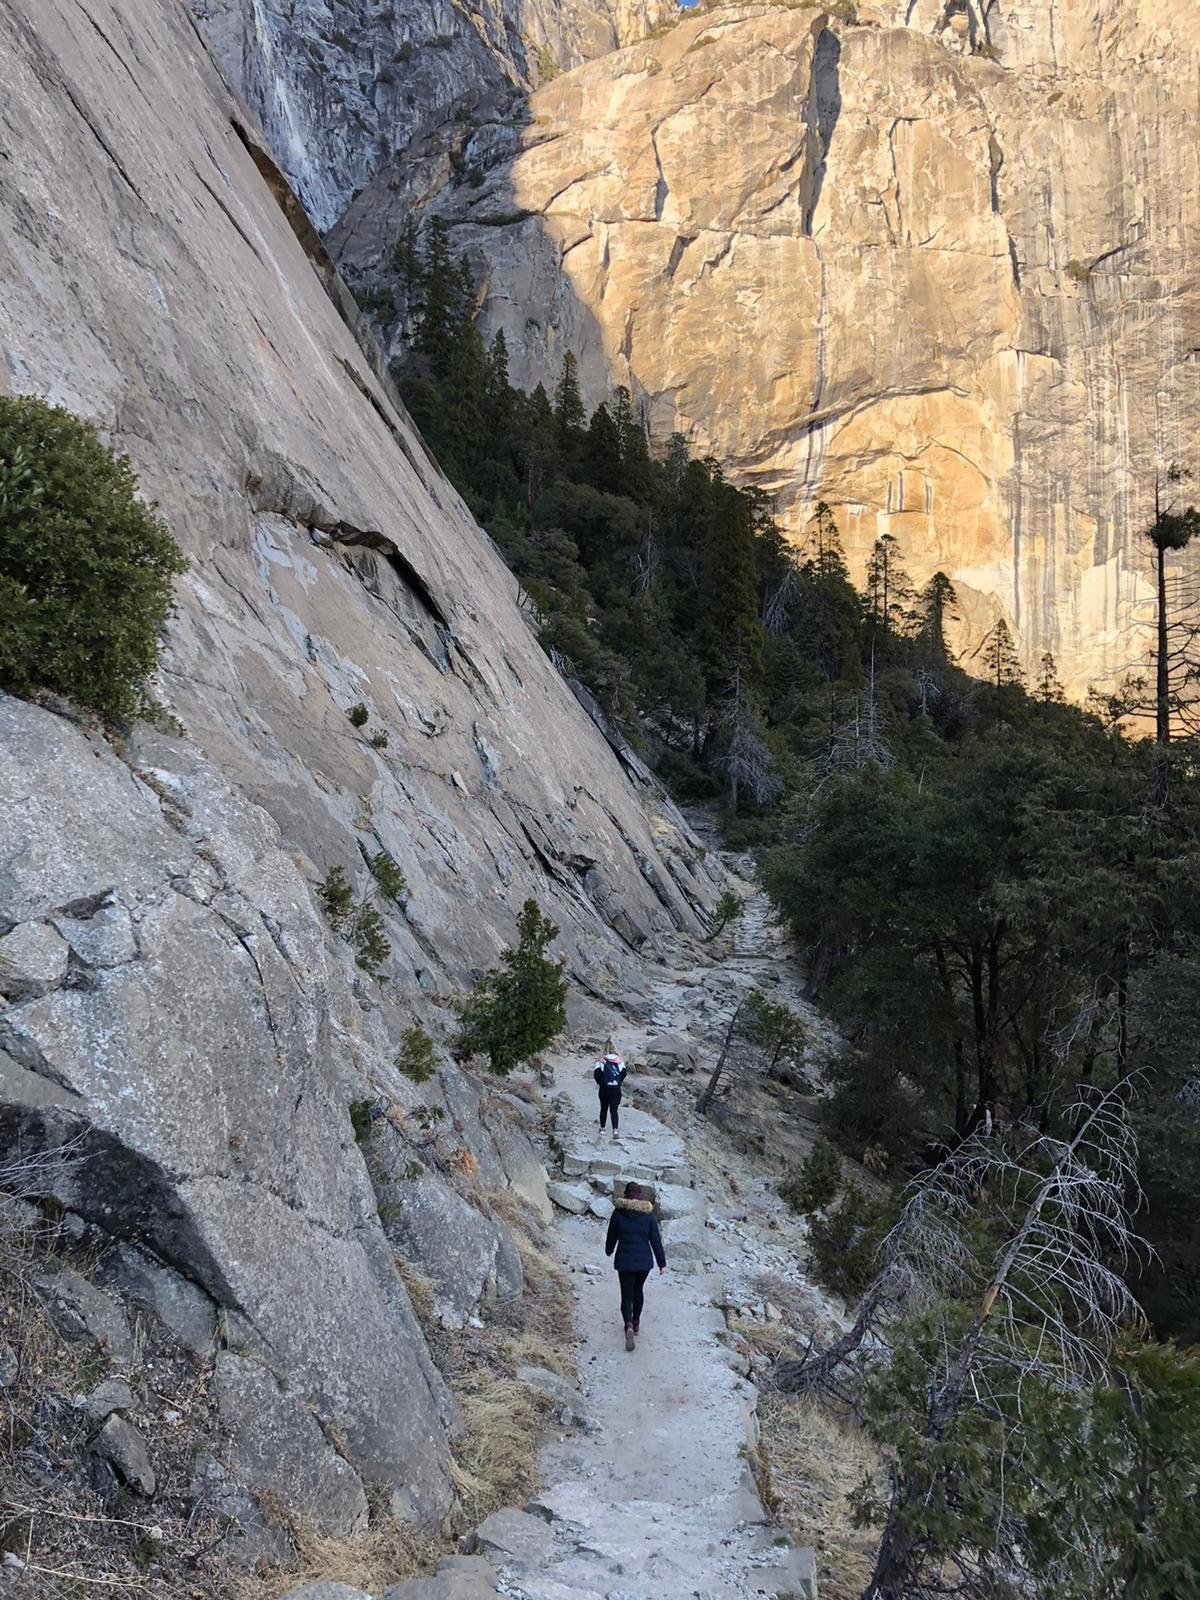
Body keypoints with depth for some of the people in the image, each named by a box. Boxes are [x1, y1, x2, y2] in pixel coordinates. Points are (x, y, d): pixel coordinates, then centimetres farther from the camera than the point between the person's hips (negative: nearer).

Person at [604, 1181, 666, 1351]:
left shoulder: (618, 1213, -8)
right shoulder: (648, 1214, -7)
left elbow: (611, 1236, 5)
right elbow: (656, 1240, -4)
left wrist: (609, 1250, 26)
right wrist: (662, 1263, 4)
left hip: (624, 1261, -1)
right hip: (644, 1260, 1)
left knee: (626, 1295, 4)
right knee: (638, 1290, 25)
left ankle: (629, 1326, -18)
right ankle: (636, 1322, 36)